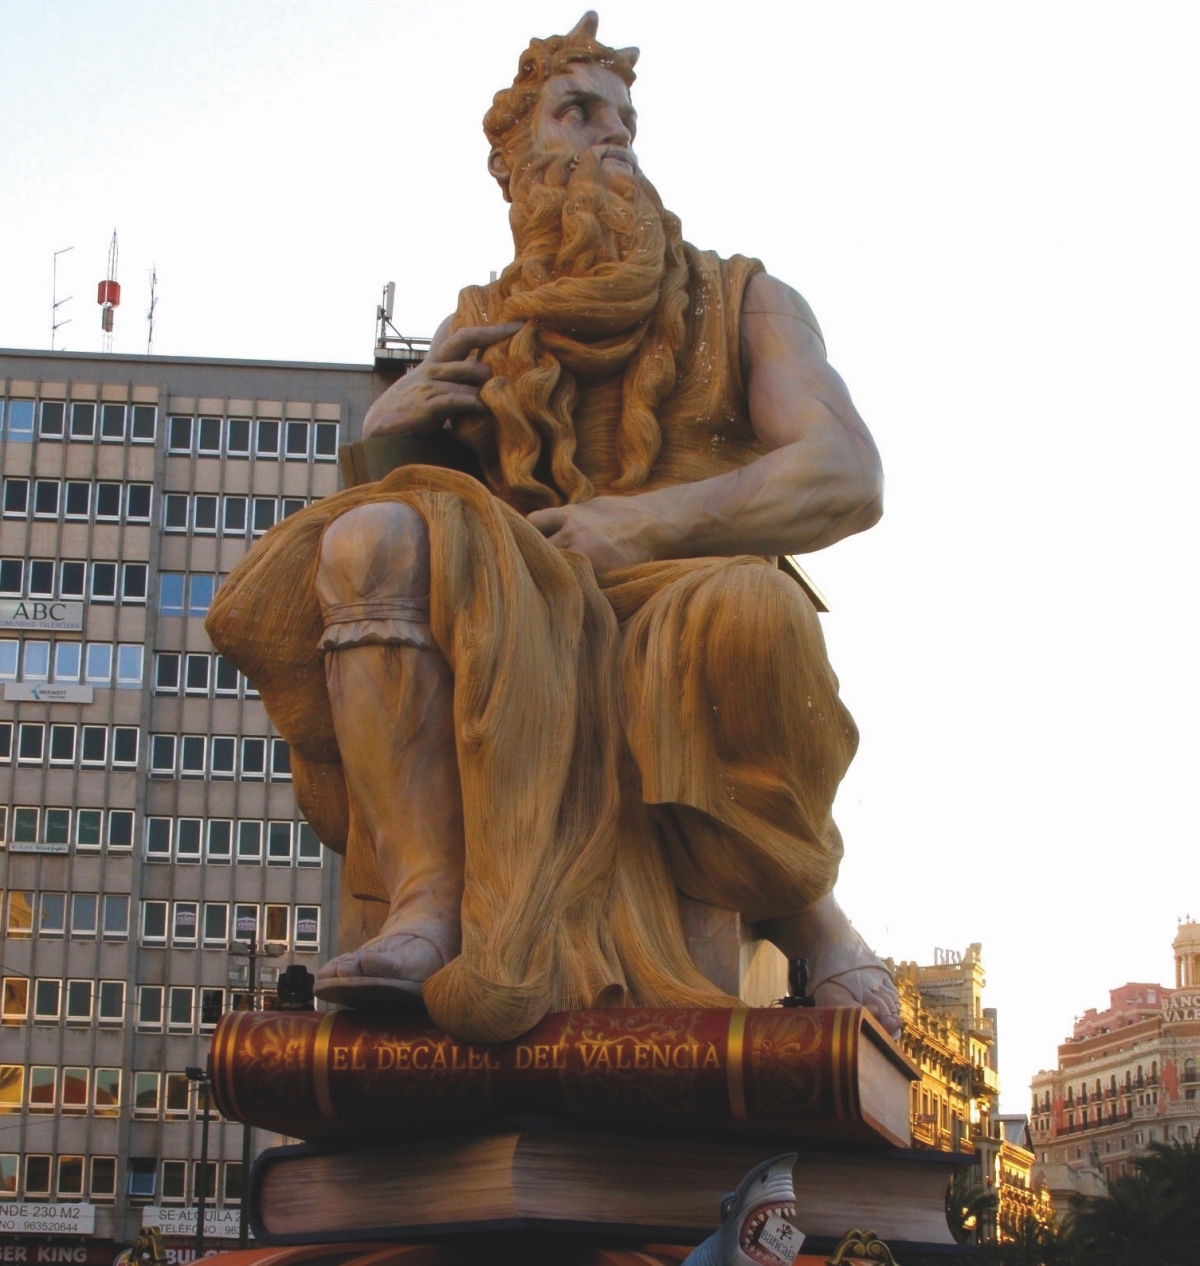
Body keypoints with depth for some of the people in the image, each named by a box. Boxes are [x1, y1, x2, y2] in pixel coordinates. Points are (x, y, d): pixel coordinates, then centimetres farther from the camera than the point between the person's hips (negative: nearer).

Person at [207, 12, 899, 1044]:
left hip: (673, 663, -2)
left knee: (742, 609, -37)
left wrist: (647, 522, -18)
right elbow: (359, 486, 19)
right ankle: (427, 905, -33)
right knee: (370, 537, -25)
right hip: (501, 662, 2)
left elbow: (849, 479, -4)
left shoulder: (744, 304, 13)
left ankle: (810, 917, -12)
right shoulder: (479, 335, 22)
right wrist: (381, 432, -5)